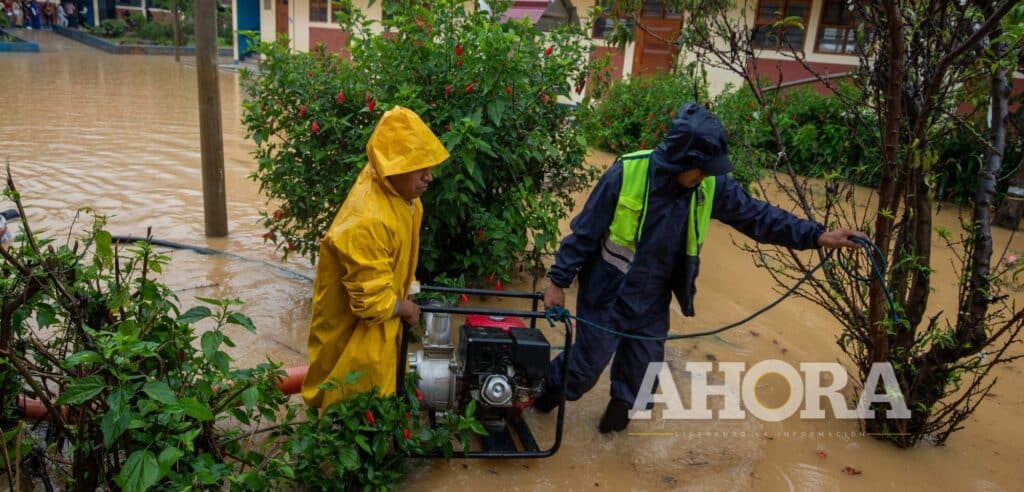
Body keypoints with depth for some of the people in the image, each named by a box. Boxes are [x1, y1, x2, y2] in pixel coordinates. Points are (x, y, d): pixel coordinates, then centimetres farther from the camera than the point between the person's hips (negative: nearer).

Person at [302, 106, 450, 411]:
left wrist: (405, 287, 11)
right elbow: (373, 302, -33)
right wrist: (406, 309, -14)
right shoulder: (366, 223, -40)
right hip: (356, 329, -8)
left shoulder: (397, 187, -11)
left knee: (379, 395, 28)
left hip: (381, 316, 8)